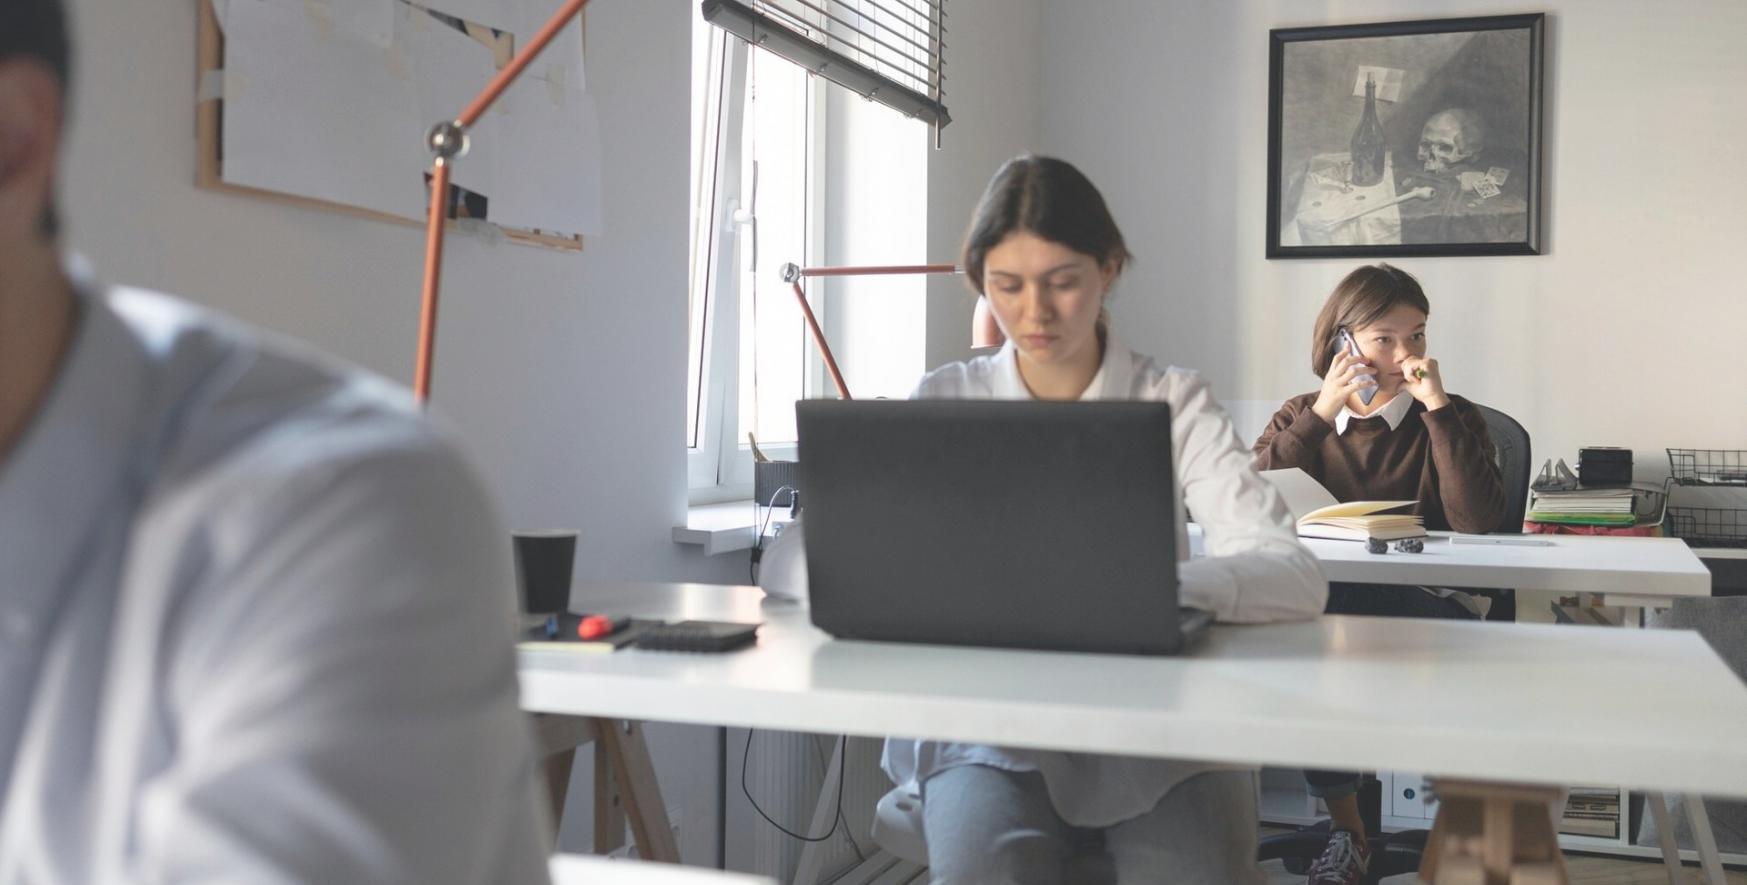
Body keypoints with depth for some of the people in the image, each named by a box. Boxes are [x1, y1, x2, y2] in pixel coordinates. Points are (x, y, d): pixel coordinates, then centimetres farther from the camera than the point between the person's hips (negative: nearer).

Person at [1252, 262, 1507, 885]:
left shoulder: (1451, 420, 10)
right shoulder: (1300, 417, 15)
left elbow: (1479, 521, -10)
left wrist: (1436, 405, -9)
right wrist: (1322, 413, -6)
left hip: (1430, 611, -2)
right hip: (1321, 603, 2)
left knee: (1317, 607, -35)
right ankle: (1346, 828, -20)